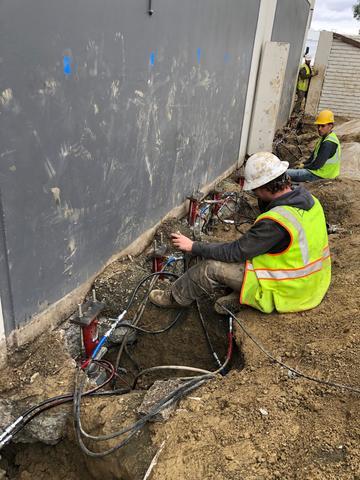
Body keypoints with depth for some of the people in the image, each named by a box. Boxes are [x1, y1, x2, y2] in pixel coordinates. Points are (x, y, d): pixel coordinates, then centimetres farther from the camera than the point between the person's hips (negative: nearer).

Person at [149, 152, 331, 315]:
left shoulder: (276, 221, -30)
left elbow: (235, 252, -23)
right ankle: (239, 297, 11)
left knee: (212, 266, -5)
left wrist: (193, 247, -13)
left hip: (286, 292, -9)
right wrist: (262, 199, -1)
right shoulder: (308, 198, -4)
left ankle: (175, 298, 18)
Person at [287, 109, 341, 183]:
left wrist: (304, 166, -8)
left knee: (286, 173, -17)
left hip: (320, 175, -11)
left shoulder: (328, 143, -24)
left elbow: (317, 165, -24)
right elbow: (314, 155, 19)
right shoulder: (324, 138, 10)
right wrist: (303, 164, 5)